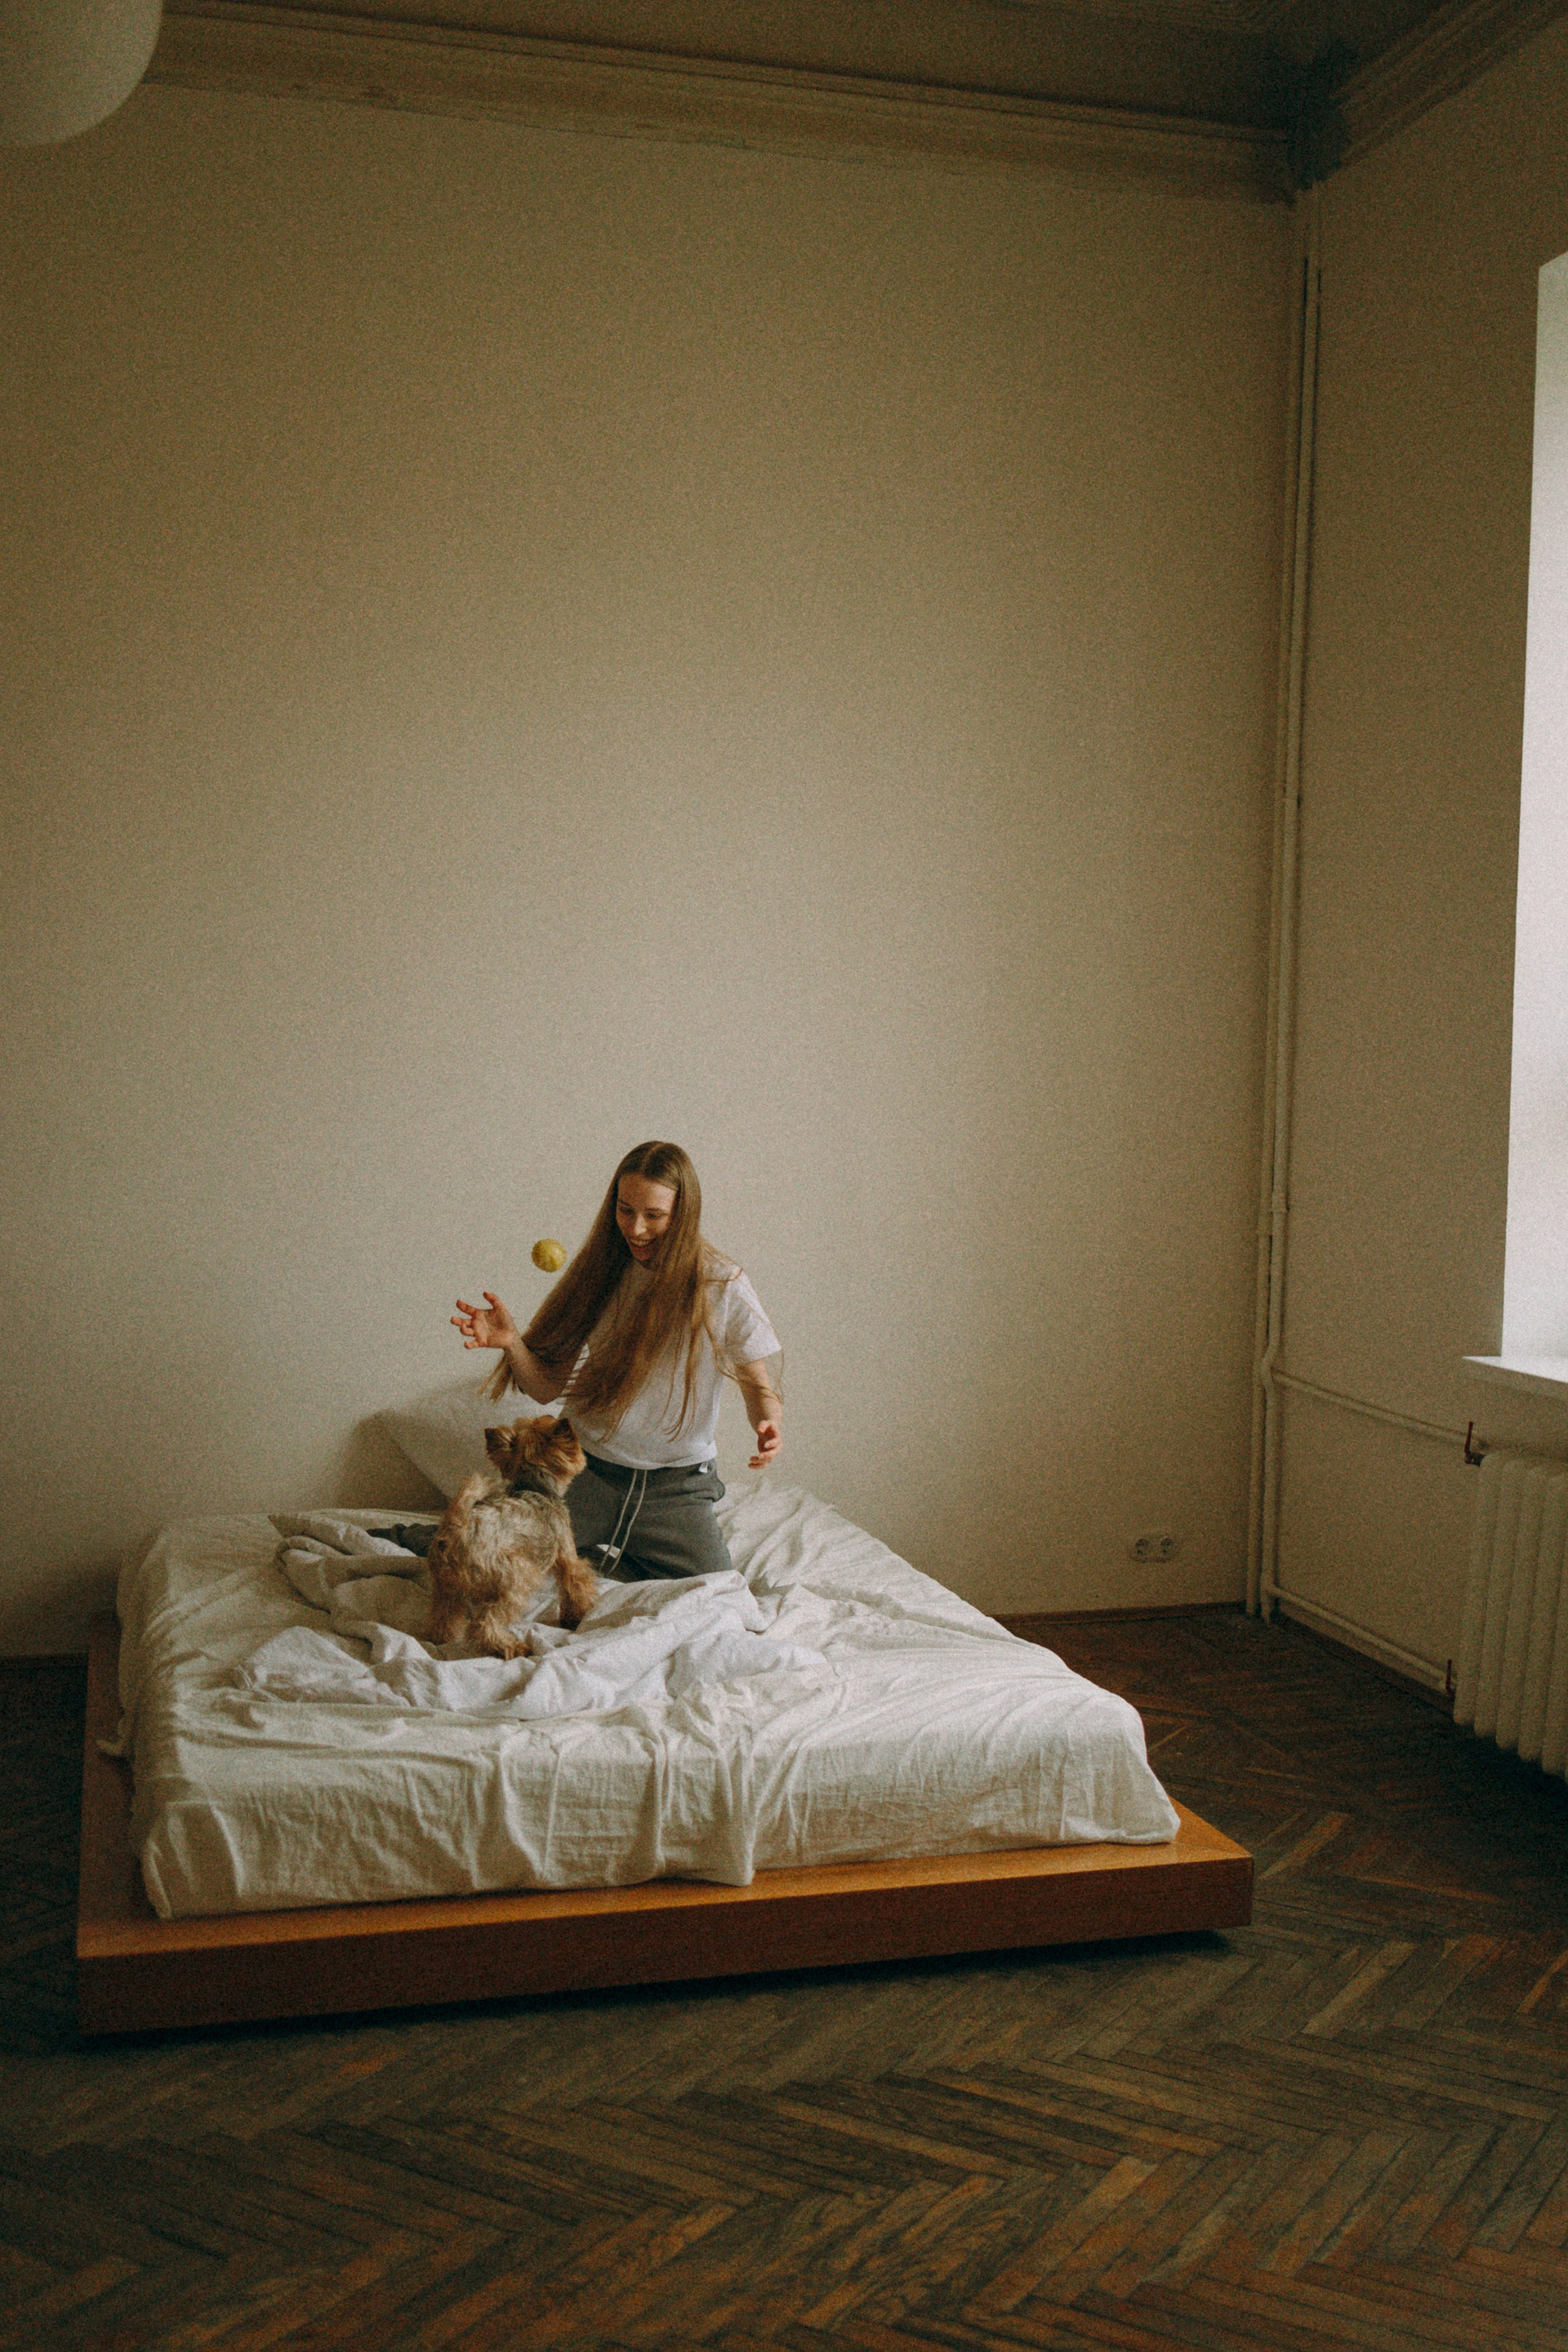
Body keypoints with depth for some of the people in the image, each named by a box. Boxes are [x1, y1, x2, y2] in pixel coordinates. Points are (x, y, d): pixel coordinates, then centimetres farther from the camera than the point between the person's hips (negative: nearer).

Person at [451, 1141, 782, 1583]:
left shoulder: (723, 1287, -7)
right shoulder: (598, 1274, -1)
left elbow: (758, 1385, 1)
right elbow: (548, 1388, 0)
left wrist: (769, 1424, -22)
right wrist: (512, 1343, -20)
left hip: (677, 1488, 0)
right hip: (585, 1476, 0)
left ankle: (597, 1558, 14)